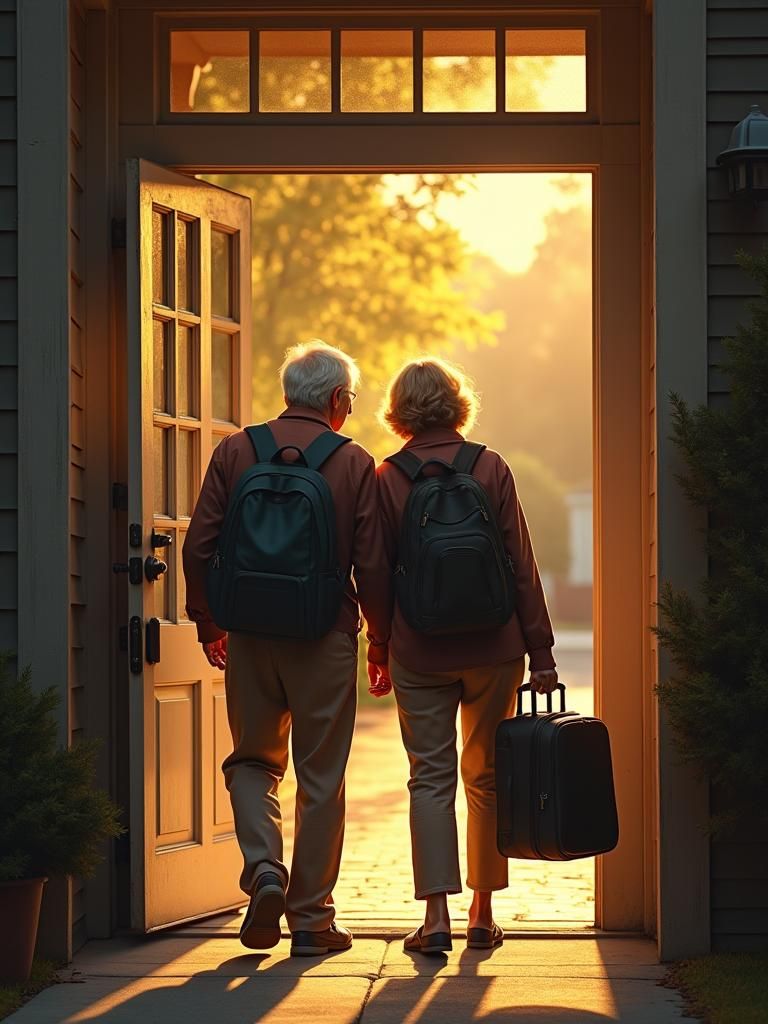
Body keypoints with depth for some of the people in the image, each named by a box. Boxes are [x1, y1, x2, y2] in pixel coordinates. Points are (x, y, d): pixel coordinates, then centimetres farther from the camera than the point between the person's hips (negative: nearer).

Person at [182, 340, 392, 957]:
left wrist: (207, 623, 14)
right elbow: (372, 566, -4)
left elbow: (199, 548, 1)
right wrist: (380, 645, 8)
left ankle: (264, 871, -5)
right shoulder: (355, 464, -3)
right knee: (321, 778, 7)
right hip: (325, 638, -2)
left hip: (251, 634, 2)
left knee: (253, 760, 18)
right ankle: (312, 918, 9)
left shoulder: (236, 451, 1)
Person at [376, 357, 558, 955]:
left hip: (420, 652, -1)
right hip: (492, 647, 1)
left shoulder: (386, 479, -3)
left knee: (431, 777, 3)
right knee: (487, 776, 11)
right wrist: (540, 650, 1)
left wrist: (382, 650, 13)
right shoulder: (491, 468, -2)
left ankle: (437, 914, -8)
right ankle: (483, 913, 15)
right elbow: (521, 564, -3)